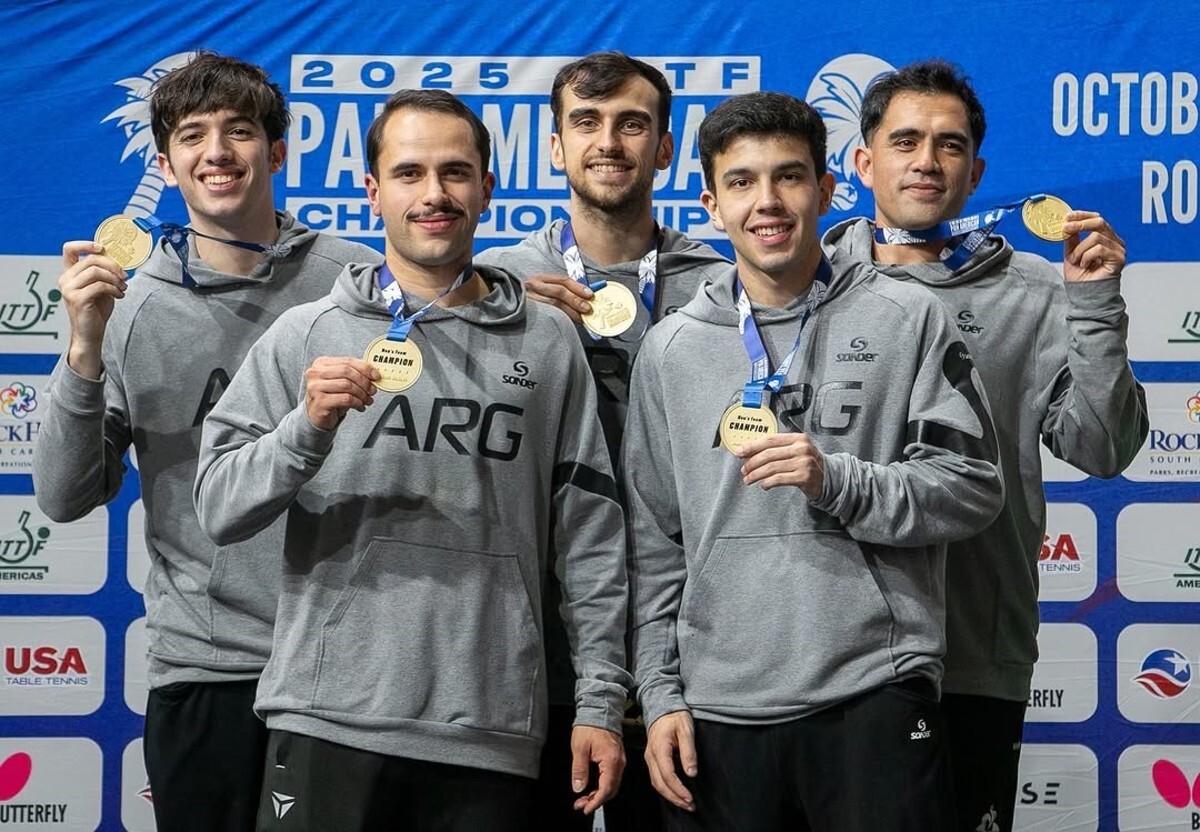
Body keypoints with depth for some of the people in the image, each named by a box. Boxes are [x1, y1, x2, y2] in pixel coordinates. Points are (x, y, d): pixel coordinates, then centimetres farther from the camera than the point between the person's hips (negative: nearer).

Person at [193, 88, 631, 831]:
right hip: (330, 722, -1)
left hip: (493, 736, 1)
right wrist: (307, 428, -17)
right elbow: (219, 507, 0)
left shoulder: (548, 342, 9)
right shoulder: (306, 336, 5)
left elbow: (588, 533, 8)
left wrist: (601, 700, 3)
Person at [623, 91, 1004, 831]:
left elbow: (974, 489, -2)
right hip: (719, 709, 2)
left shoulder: (908, 320, 3)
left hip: (875, 697, -2)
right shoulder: (672, 349, 10)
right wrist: (661, 694, 5)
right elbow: (654, 542, 11)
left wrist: (837, 481, -16)